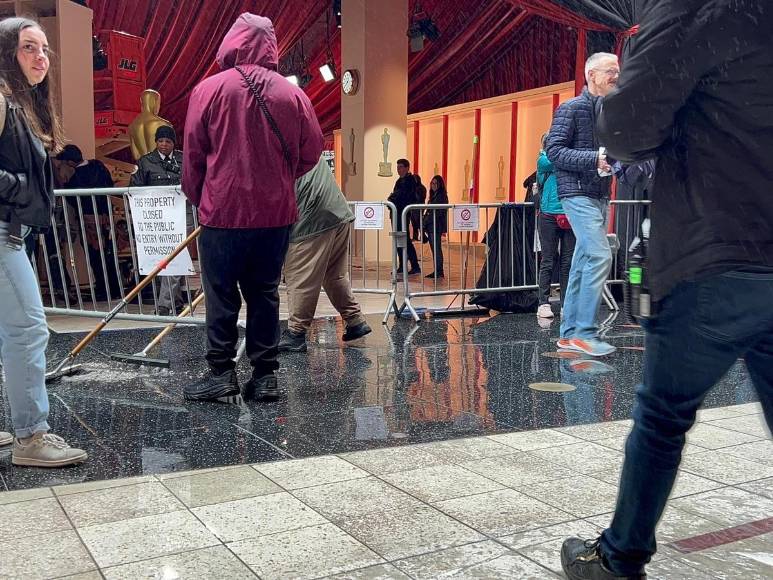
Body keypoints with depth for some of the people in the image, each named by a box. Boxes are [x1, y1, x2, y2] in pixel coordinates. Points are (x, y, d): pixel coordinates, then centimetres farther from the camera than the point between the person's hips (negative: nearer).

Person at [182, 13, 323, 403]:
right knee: (265, 292, 11)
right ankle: (265, 375, 13)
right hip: (277, 211, 3)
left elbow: (192, 155, -2)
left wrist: (198, 198, 12)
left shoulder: (209, 89, -4)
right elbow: (311, 151, 4)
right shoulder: (293, 94, 1)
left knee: (221, 293, 7)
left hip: (224, 210, -2)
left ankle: (221, 373, 9)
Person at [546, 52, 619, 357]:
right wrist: (594, 158, -22)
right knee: (600, 256, -18)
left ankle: (569, 334, 13)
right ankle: (585, 332, -14)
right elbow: (554, 150, -13)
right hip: (578, 193, -8)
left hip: (601, 195, 8)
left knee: (583, 263, 8)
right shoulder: (571, 109, -5)